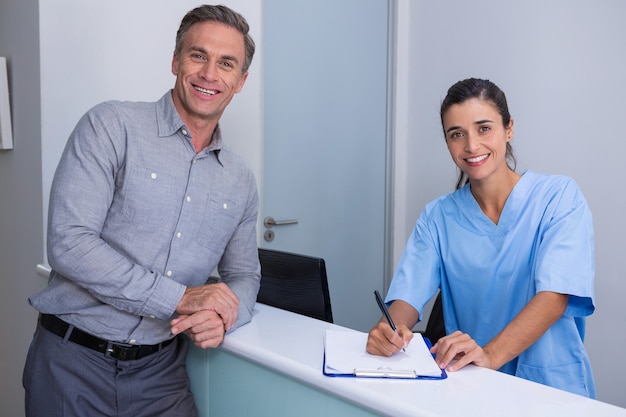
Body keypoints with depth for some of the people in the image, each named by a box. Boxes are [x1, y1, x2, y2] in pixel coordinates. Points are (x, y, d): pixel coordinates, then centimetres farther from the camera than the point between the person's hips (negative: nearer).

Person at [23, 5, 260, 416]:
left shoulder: (242, 181, 5)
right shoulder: (112, 125, -10)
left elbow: (244, 274, 12)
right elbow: (68, 243, -19)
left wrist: (224, 317, -12)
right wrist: (180, 298, -21)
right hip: (74, 363, -3)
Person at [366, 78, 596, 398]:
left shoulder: (559, 196, -3)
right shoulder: (437, 216, 6)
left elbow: (555, 294, -15)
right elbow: (408, 294, -3)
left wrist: (491, 354, -30)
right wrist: (390, 329, -27)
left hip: (550, 383, -2)